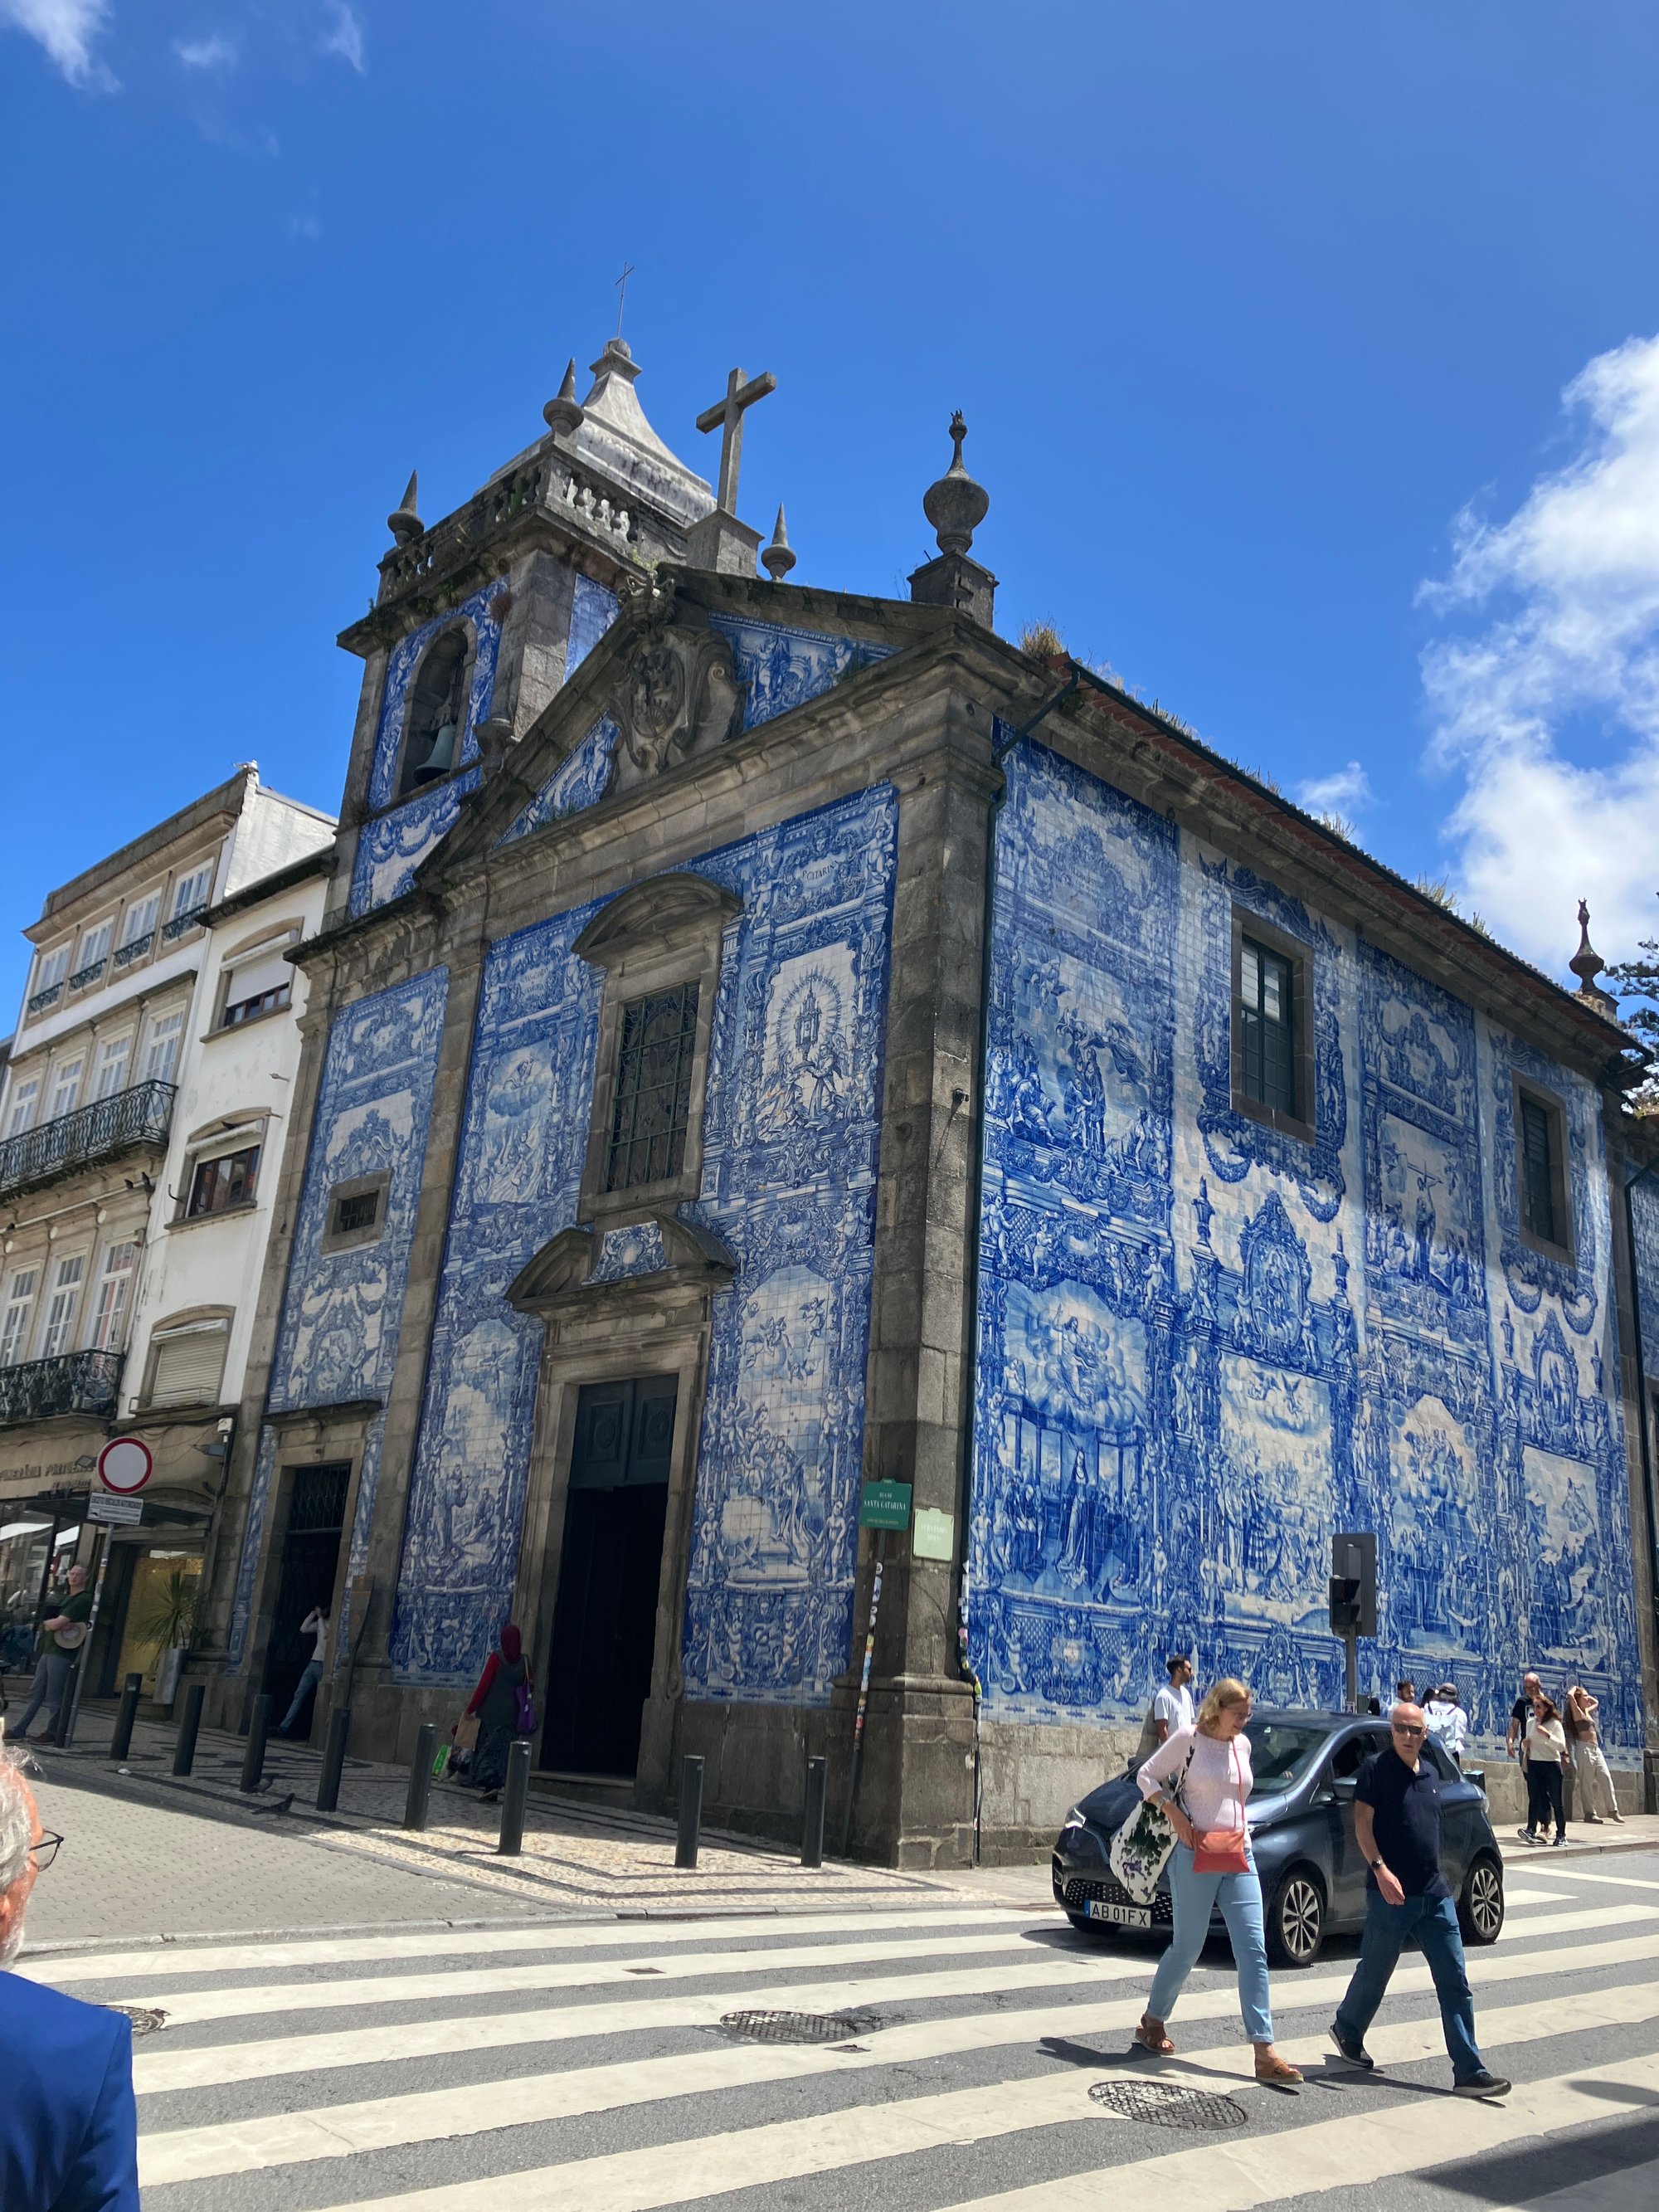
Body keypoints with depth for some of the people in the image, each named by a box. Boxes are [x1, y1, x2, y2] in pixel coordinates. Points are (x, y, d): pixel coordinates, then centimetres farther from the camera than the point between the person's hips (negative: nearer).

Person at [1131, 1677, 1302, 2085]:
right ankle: (1152, 2022, 25)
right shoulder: (1188, 1739, -7)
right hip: (1195, 1856, -5)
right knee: (1188, 1946, 3)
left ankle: (1264, 2052, -4)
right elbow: (1147, 1776, -2)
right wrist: (1178, 1818, -13)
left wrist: (1240, 1826, 7)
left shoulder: (1243, 1745, 10)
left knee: (1253, 1951, -4)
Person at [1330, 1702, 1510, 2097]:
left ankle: (1470, 2072, 3)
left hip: (1435, 1894, 6)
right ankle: (1347, 2031, 32)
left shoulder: (1430, 1774, 13)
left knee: (1455, 1982, 1)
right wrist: (1380, 1868, -23)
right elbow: (1362, 1823, -12)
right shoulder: (1376, 1768, -7)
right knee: (1374, 1972, 8)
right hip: (1391, 1893, -6)